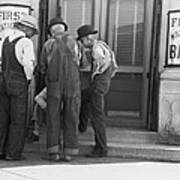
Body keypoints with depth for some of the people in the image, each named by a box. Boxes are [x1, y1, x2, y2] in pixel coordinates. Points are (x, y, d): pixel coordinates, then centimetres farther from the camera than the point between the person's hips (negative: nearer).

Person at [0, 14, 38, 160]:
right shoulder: (26, 42, -11)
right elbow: (28, 63, -18)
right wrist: (29, 78, 0)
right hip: (19, 84, -6)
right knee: (18, 120, 1)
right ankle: (13, 152, 2)